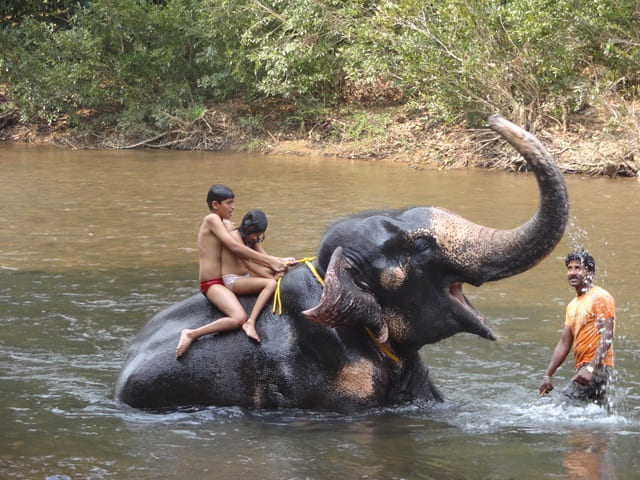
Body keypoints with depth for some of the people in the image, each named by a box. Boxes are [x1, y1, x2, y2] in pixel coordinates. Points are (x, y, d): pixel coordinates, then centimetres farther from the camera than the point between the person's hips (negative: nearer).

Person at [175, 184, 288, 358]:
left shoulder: (227, 224, 15)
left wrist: (271, 264, -7)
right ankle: (191, 334, -21)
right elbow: (235, 247, -21)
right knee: (239, 318, -31)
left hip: (225, 281, 10)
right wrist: (269, 260, -19)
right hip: (212, 284, -10)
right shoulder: (211, 220, -12)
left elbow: (244, 253, 9)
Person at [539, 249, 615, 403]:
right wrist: (547, 375, 13)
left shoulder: (600, 297, -8)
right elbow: (564, 344, 20)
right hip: (582, 367, 9)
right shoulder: (572, 306, 19)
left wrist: (591, 368, -28)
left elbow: (607, 337, -18)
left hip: (598, 367, -9)